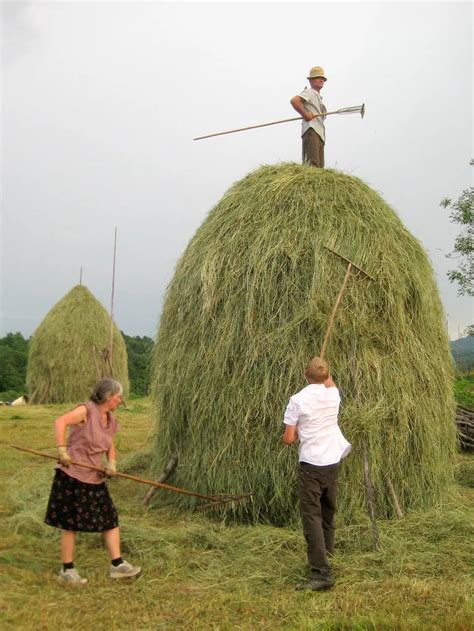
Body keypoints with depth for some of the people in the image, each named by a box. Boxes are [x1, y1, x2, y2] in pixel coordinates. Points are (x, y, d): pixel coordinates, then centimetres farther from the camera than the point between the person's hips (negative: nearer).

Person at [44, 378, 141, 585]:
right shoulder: (86, 410, -15)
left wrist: (112, 463, -3)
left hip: (94, 477, 8)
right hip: (72, 476, -8)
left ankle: (117, 565, 14)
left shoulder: (111, 421, 8)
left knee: (110, 519, 6)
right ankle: (67, 570, 17)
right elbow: (60, 422, -28)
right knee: (71, 525, 3)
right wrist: (62, 449, -37)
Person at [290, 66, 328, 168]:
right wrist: (305, 115, -16)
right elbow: (294, 101, -18)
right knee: (312, 163, -22)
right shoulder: (309, 92, 1)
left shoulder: (319, 97, 31)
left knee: (320, 165, 3)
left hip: (319, 133, 10)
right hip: (311, 130, -9)